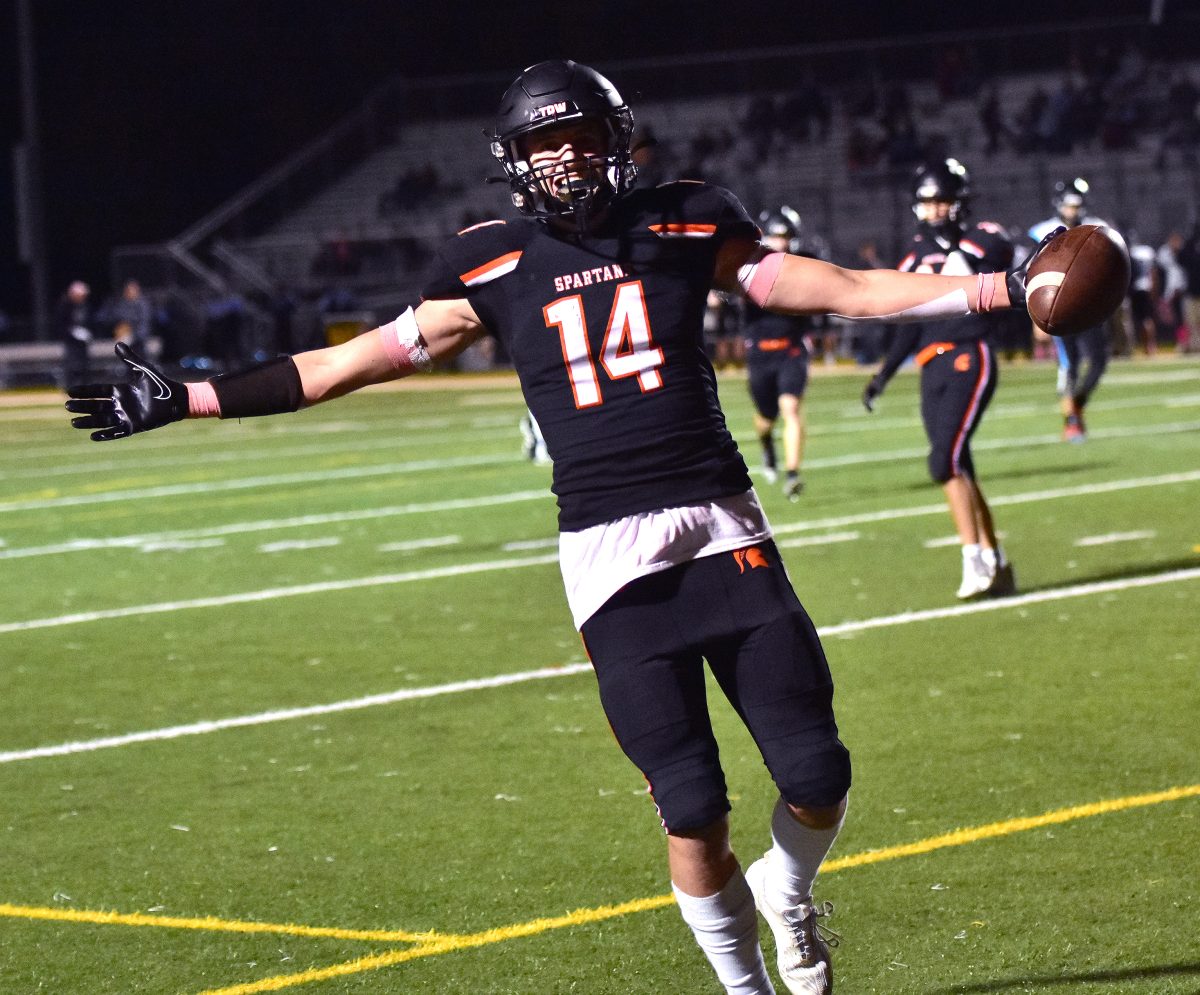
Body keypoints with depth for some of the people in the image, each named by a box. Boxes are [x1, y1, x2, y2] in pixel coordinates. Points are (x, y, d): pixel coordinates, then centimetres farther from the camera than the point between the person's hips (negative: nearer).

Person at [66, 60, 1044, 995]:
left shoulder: (686, 227, 7)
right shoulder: (493, 267, 6)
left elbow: (848, 290, 11)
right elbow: (353, 361, 10)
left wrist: (1001, 289, 7)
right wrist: (190, 399, 7)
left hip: (723, 528, 1)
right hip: (609, 550, -1)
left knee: (816, 773, -5)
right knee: (693, 804, -5)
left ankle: (788, 894, 29)